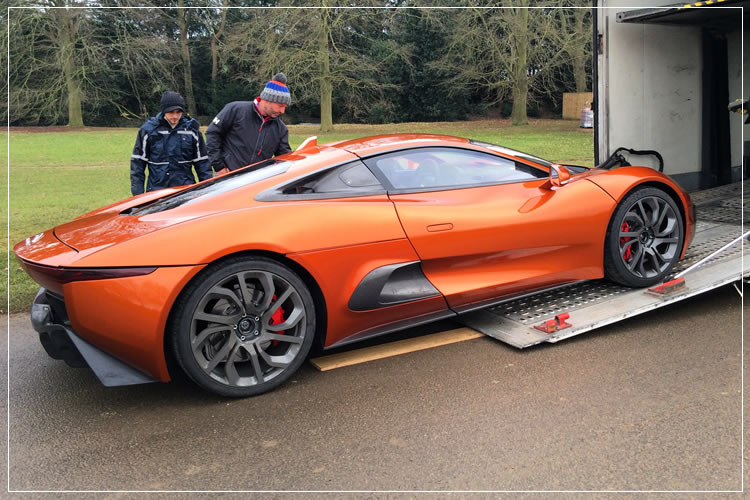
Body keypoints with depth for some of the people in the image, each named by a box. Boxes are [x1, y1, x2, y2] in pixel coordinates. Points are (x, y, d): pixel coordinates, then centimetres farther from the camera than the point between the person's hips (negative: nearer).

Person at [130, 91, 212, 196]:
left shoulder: (191, 129, 4)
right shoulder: (148, 129, -1)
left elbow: (202, 162, 9)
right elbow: (137, 162, 4)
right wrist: (137, 191, -1)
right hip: (157, 191, -1)